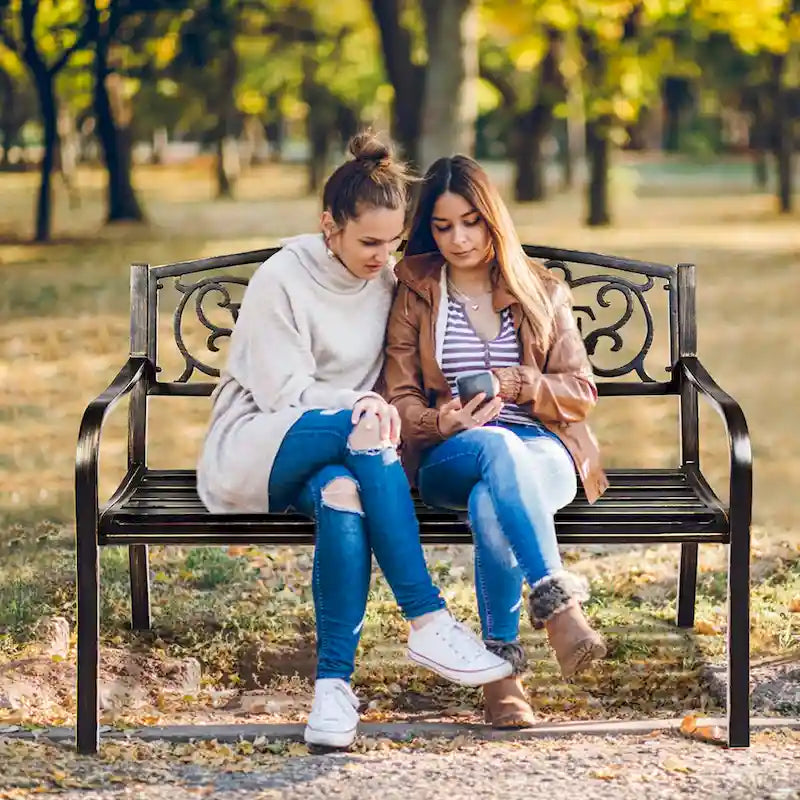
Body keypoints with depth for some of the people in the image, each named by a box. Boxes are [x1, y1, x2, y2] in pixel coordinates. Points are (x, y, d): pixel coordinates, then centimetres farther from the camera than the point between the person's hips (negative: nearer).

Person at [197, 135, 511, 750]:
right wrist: (362, 407, -25)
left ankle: (335, 682, -38)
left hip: (339, 455, 4)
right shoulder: (282, 279, -8)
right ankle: (427, 622, -37)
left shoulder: (388, 278, 8)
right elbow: (287, 396, -11)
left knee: (342, 491, -36)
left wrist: (382, 410, -11)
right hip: (251, 455, -4)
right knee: (365, 428, -36)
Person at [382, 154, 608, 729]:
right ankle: (558, 603, -52)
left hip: (543, 455, 0)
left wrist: (515, 384, -9)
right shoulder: (415, 295, 16)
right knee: (497, 446, -42)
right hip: (449, 460, 0)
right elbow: (400, 397, 8)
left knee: (490, 502, -40)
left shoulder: (542, 292, 17)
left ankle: (502, 666, -41)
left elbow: (581, 391, 11)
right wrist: (440, 424, -16)